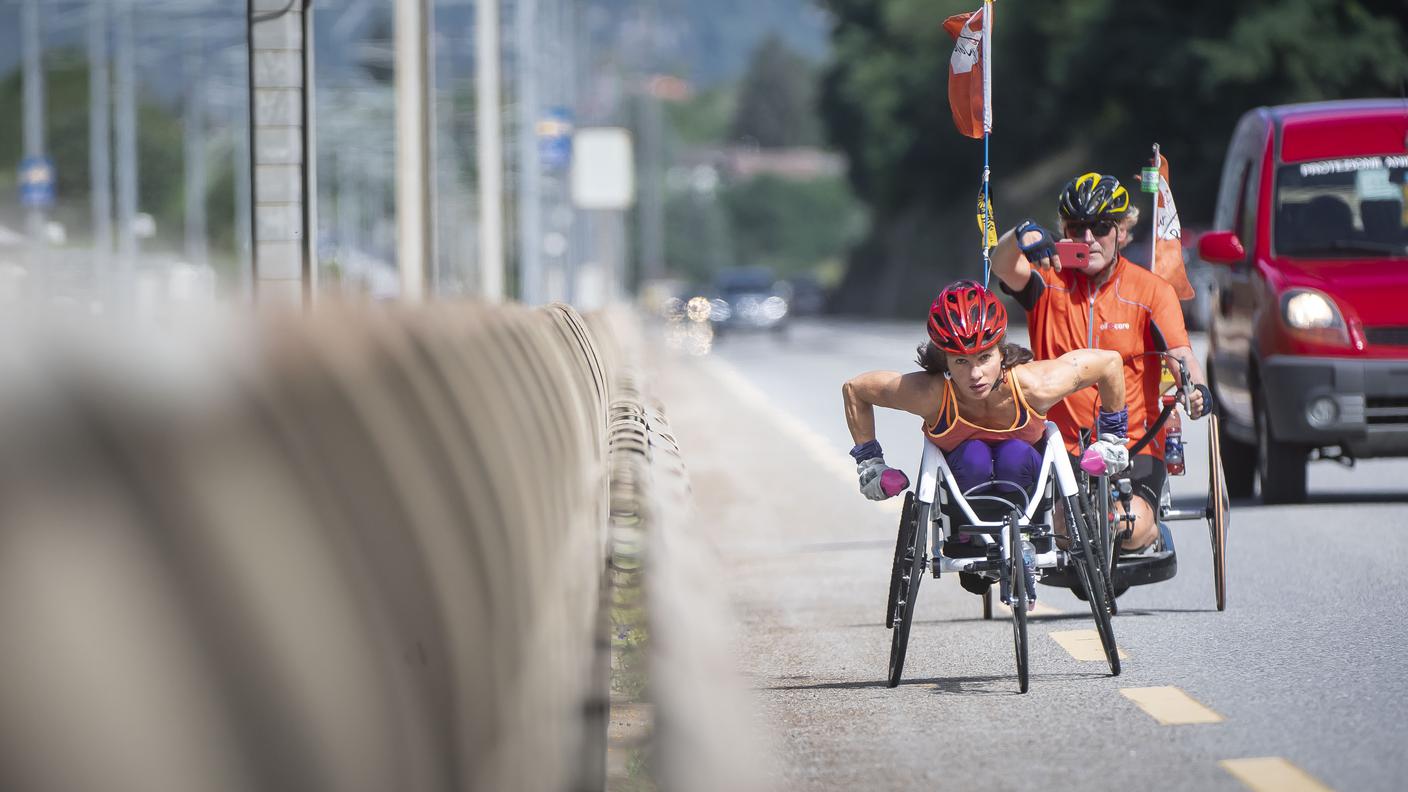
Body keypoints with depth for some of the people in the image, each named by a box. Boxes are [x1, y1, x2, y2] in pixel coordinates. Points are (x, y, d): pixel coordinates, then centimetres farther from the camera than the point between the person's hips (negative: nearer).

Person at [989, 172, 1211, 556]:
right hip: (1062, 447, 1)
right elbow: (1004, 266, -19)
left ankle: (1152, 539, 12)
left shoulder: (1151, 290, 0)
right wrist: (1023, 235, -43)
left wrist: (1196, 389, -33)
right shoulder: (1051, 280, 0)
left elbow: (1181, 354, -9)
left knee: (1130, 527, -25)